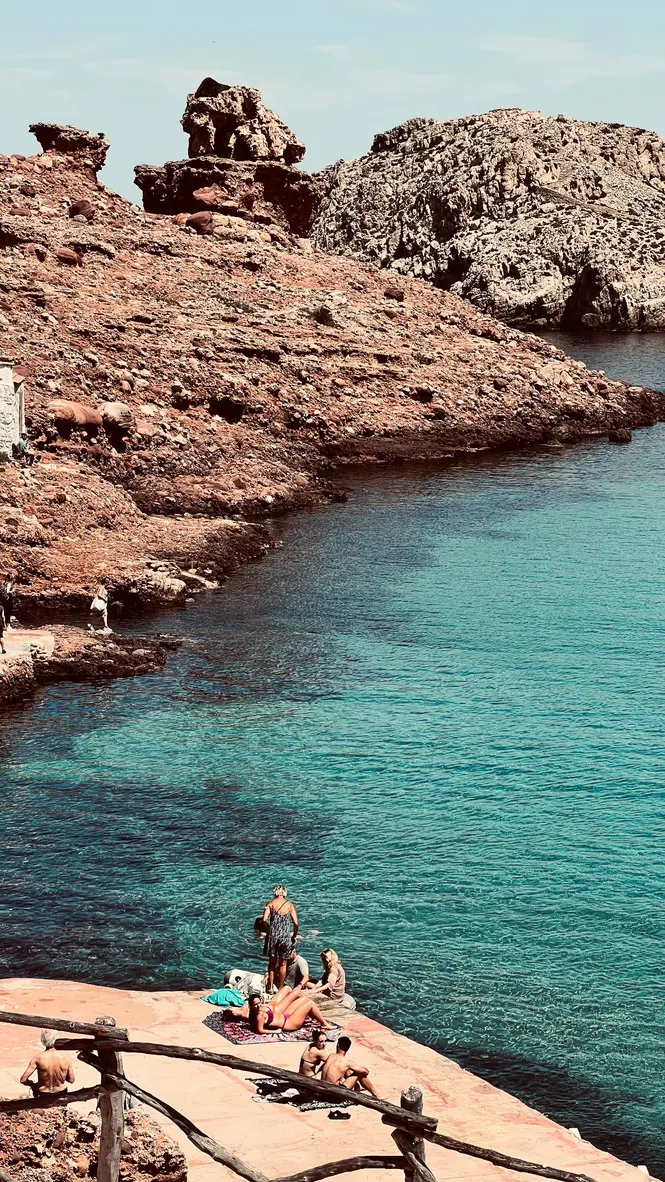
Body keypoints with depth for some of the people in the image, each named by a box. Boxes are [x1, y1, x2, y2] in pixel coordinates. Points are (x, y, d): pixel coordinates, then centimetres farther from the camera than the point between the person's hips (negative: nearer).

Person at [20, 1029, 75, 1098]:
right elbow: (71, 1080, -7)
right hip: (61, 1094, 1)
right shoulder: (66, 1058, -20)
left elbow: (23, 1080, -21)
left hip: (43, 1096, -1)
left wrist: (32, 1084, -1)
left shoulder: (38, 1058, -23)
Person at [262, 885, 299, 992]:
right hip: (285, 936, 0)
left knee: (272, 962, 16)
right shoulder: (290, 905, 2)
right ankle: (281, 988, 18)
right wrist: (294, 936, 10)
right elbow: (296, 923, -3)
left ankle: (270, 987, 16)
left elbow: (264, 919, -9)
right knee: (283, 964, 12)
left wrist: (270, 929, 9)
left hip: (273, 935, 0)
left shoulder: (270, 903, 1)